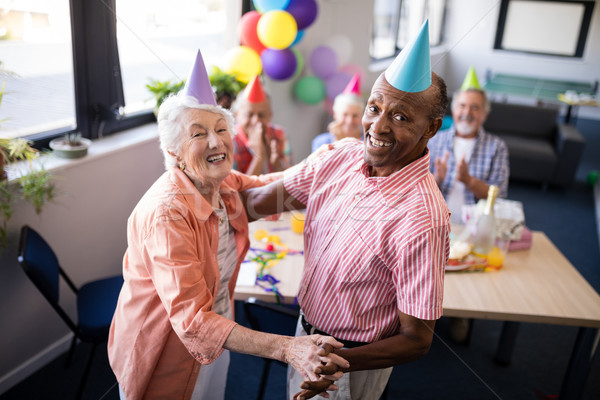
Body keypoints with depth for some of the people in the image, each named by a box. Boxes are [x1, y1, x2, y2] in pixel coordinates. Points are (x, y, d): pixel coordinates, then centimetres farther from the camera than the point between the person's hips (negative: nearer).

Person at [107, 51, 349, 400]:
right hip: (164, 355, -6)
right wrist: (287, 349, -45)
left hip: (219, 335, 6)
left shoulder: (224, 185, -10)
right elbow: (191, 319, -36)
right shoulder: (167, 214, -33)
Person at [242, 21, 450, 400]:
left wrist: (338, 361, -38)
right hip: (307, 327, 6)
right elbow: (263, 199, -3)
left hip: (353, 360, -6)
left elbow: (416, 340, -25)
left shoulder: (421, 219, -32)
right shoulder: (342, 155, -13)